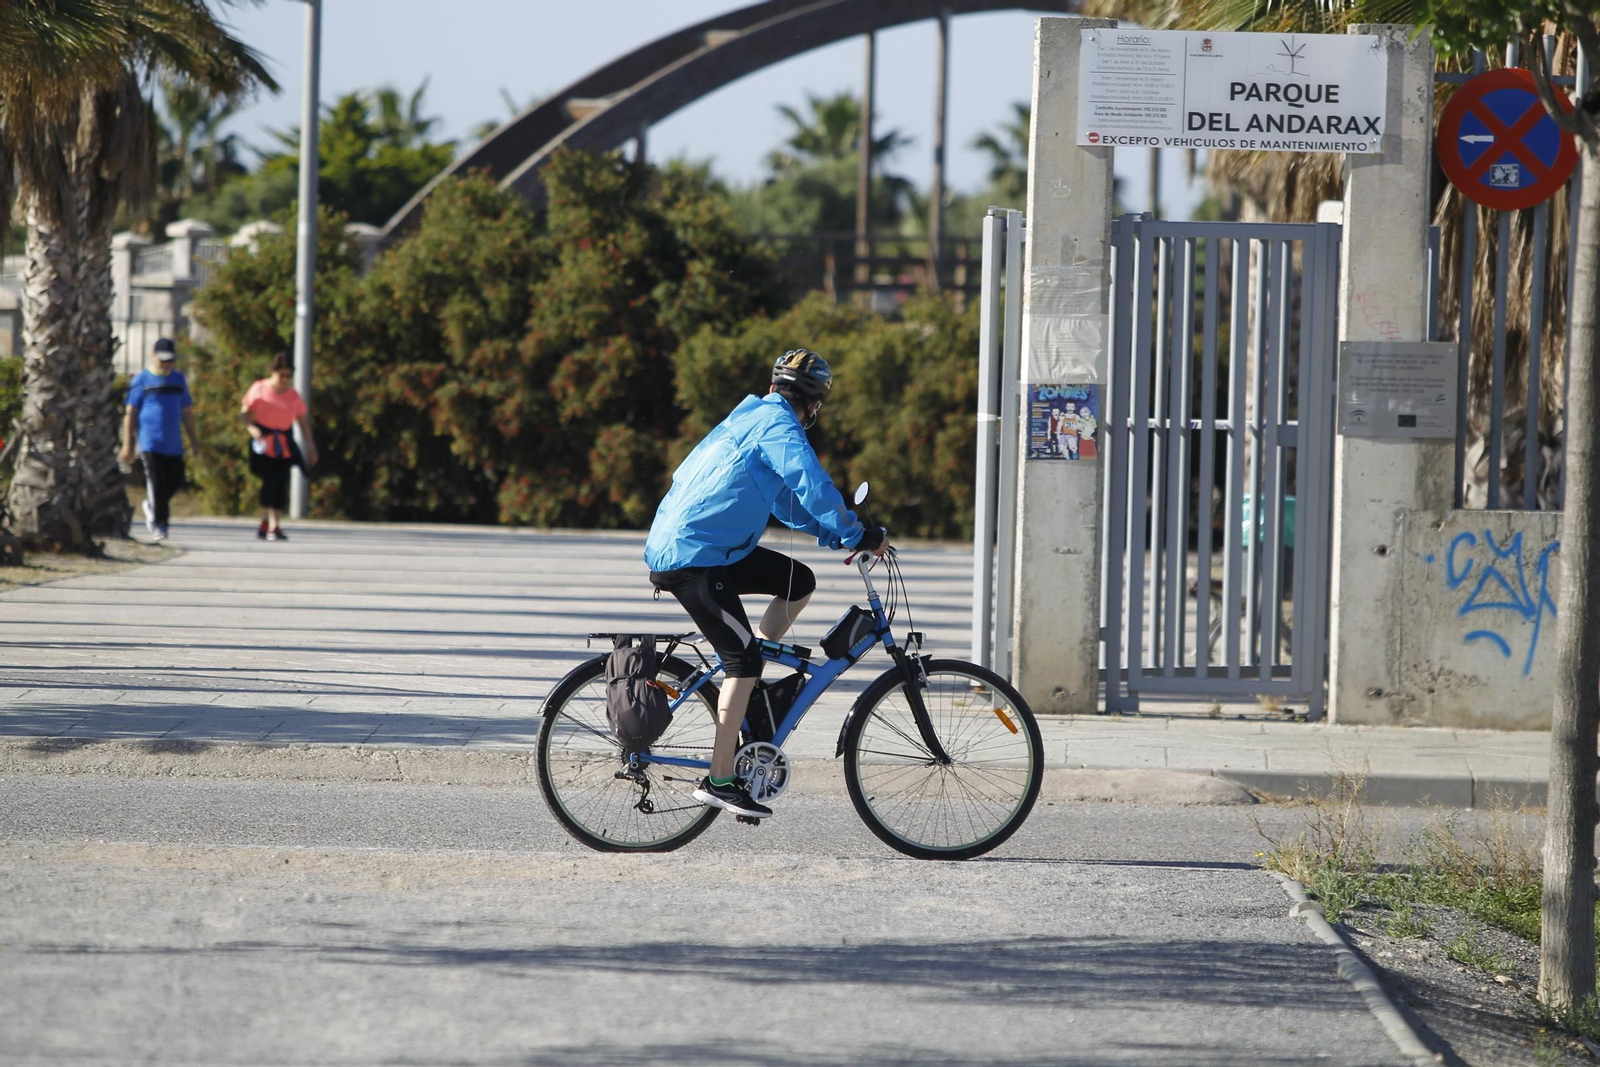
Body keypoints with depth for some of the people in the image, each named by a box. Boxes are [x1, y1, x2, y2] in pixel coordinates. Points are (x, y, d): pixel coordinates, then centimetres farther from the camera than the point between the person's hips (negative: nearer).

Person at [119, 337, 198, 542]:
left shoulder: (178, 379, 14)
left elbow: (186, 411, 22)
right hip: (150, 441, -5)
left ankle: (151, 506, 31)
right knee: (156, 481, -10)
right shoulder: (142, 380, 0)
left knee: (174, 479, 5)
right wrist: (127, 444, -3)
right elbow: (130, 413, 1)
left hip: (173, 443, 5)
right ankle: (158, 522, -2)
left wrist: (192, 438, 17)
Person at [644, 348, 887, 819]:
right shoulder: (777, 425, -11)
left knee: (799, 582, 13)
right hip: (693, 559, -10)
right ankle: (719, 781, -9)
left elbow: (788, 495, 30)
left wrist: (832, 535, 23)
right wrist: (859, 537, -13)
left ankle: (746, 686, 13)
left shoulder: (753, 418, 21)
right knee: (743, 658, -10)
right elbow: (814, 487, -22)